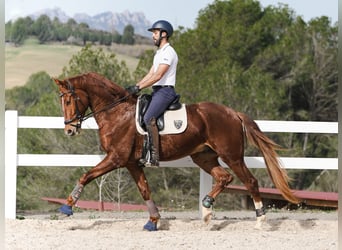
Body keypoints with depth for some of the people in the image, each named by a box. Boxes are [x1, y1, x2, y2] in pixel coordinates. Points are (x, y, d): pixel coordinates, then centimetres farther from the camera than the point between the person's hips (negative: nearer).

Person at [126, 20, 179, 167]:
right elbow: (150, 74, 21)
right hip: (157, 91, 11)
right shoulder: (159, 53, 22)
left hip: (165, 90, -11)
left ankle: (154, 157, -27)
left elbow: (158, 76, -19)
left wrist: (139, 87, -20)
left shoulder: (168, 52, -11)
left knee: (149, 118, -25)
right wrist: (135, 87, 9)